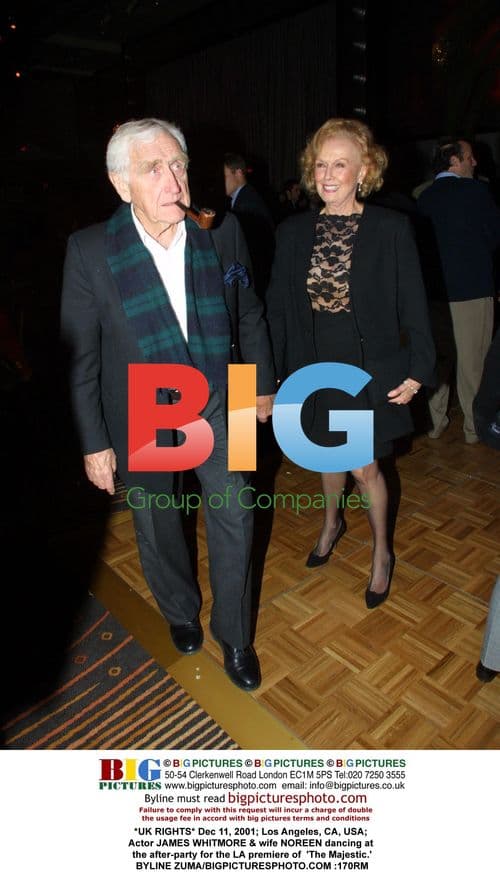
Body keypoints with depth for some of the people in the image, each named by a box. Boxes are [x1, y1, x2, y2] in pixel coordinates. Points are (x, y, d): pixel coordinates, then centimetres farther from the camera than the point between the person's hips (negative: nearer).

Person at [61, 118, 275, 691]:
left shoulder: (221, 234, -9)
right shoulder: (90, 250, -14)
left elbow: (249, 315, 5)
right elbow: (80, 355, -9)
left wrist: (262, 384, 10)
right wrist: (94, 442, -7)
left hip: (214, 402, 2)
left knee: (234, 519, 6)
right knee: (157, 525, 16)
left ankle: (233, 636, 30)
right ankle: (180, 610, 46)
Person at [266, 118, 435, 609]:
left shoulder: (391, 228, -9)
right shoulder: (293, 233, -1)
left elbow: (412, 307, -6)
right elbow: (278, 309, 1)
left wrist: (417, 371, -9)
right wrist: (275, 375, 0)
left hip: (370, 372, -3)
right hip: (315, 369, 3)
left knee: (364, 468, 4)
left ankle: (381, 553, 30)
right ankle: (331, 523, 49)